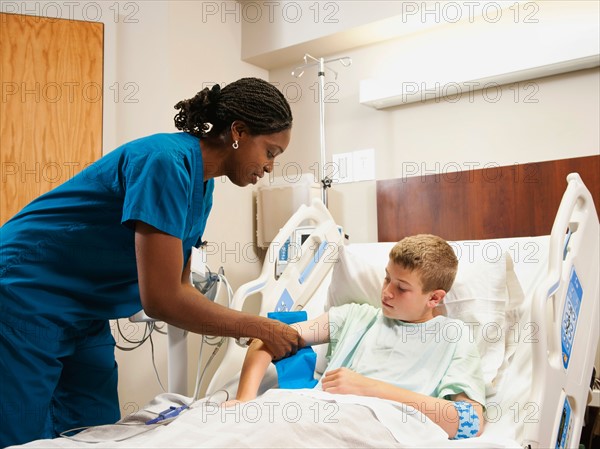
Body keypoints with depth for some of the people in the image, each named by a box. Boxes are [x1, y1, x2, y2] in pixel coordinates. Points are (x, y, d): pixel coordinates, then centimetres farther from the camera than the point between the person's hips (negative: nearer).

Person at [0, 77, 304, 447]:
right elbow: (161, 300, -27)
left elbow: (179, 287, 6)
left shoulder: (203, 185, 3)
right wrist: (260, 328, -15)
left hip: (84, 317, 9)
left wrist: (262, 333, -2)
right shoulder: (167, 161, -25)